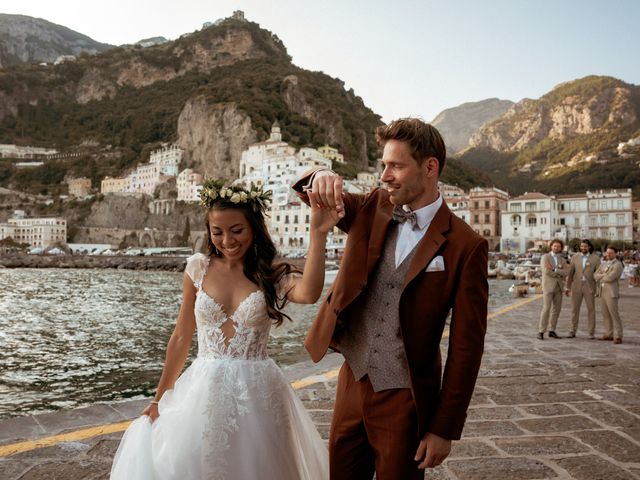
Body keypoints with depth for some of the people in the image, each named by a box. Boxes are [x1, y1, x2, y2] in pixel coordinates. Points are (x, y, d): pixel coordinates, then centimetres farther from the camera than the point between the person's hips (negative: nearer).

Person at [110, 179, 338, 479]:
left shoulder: (273, 276, -5)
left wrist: (318, 234, -37)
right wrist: (160, 397, 12)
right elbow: (181, 337, 7)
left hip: (257, 395, -1)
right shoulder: (198, 268, 0)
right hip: (204, 391, 2)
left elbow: (309, 293, -29)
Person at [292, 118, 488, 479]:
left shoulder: (465, 245, -12)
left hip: (404, 399, -4)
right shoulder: (373, 209, 2)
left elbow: (467, 346, -11)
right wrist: (320, 177, -25)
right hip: (352, 384, 5)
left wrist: (445, 429, -9)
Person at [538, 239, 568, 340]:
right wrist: (559, 274, -6)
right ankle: (541, 332, -9)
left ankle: (552, 331, 13)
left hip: (558, 287, 6)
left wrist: (555, 270, -19)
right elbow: (547, 271, -19)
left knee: (556, 309, 5)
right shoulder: (545, 257, -4)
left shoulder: (562, 260, 13)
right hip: (548, 286, -6)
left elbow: (566, 272, -5)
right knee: (546, 309, -12)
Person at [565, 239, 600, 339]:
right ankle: (573, 331, 12)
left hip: (589, 287, -1)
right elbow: (570, 273, 4)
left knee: (591, 310, 0)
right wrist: (567, 287, 2)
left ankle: (591, 333, 9)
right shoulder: (575, 257, 3)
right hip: (576, 286, 1)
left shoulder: (595, 258, -2)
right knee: (575, 309, 3)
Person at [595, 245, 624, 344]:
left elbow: (609, 278, -19)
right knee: (606, 315, 9)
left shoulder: (618, 265, -8)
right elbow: (595, 275, 7)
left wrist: (600, 278, 0)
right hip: (602, 292, 7)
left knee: (614, 314, -7)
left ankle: (617, 336, -5)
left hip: (611, 292, -7)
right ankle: (609, 334, 15)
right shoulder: (603, 263, 16)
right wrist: (605, 275, -11)